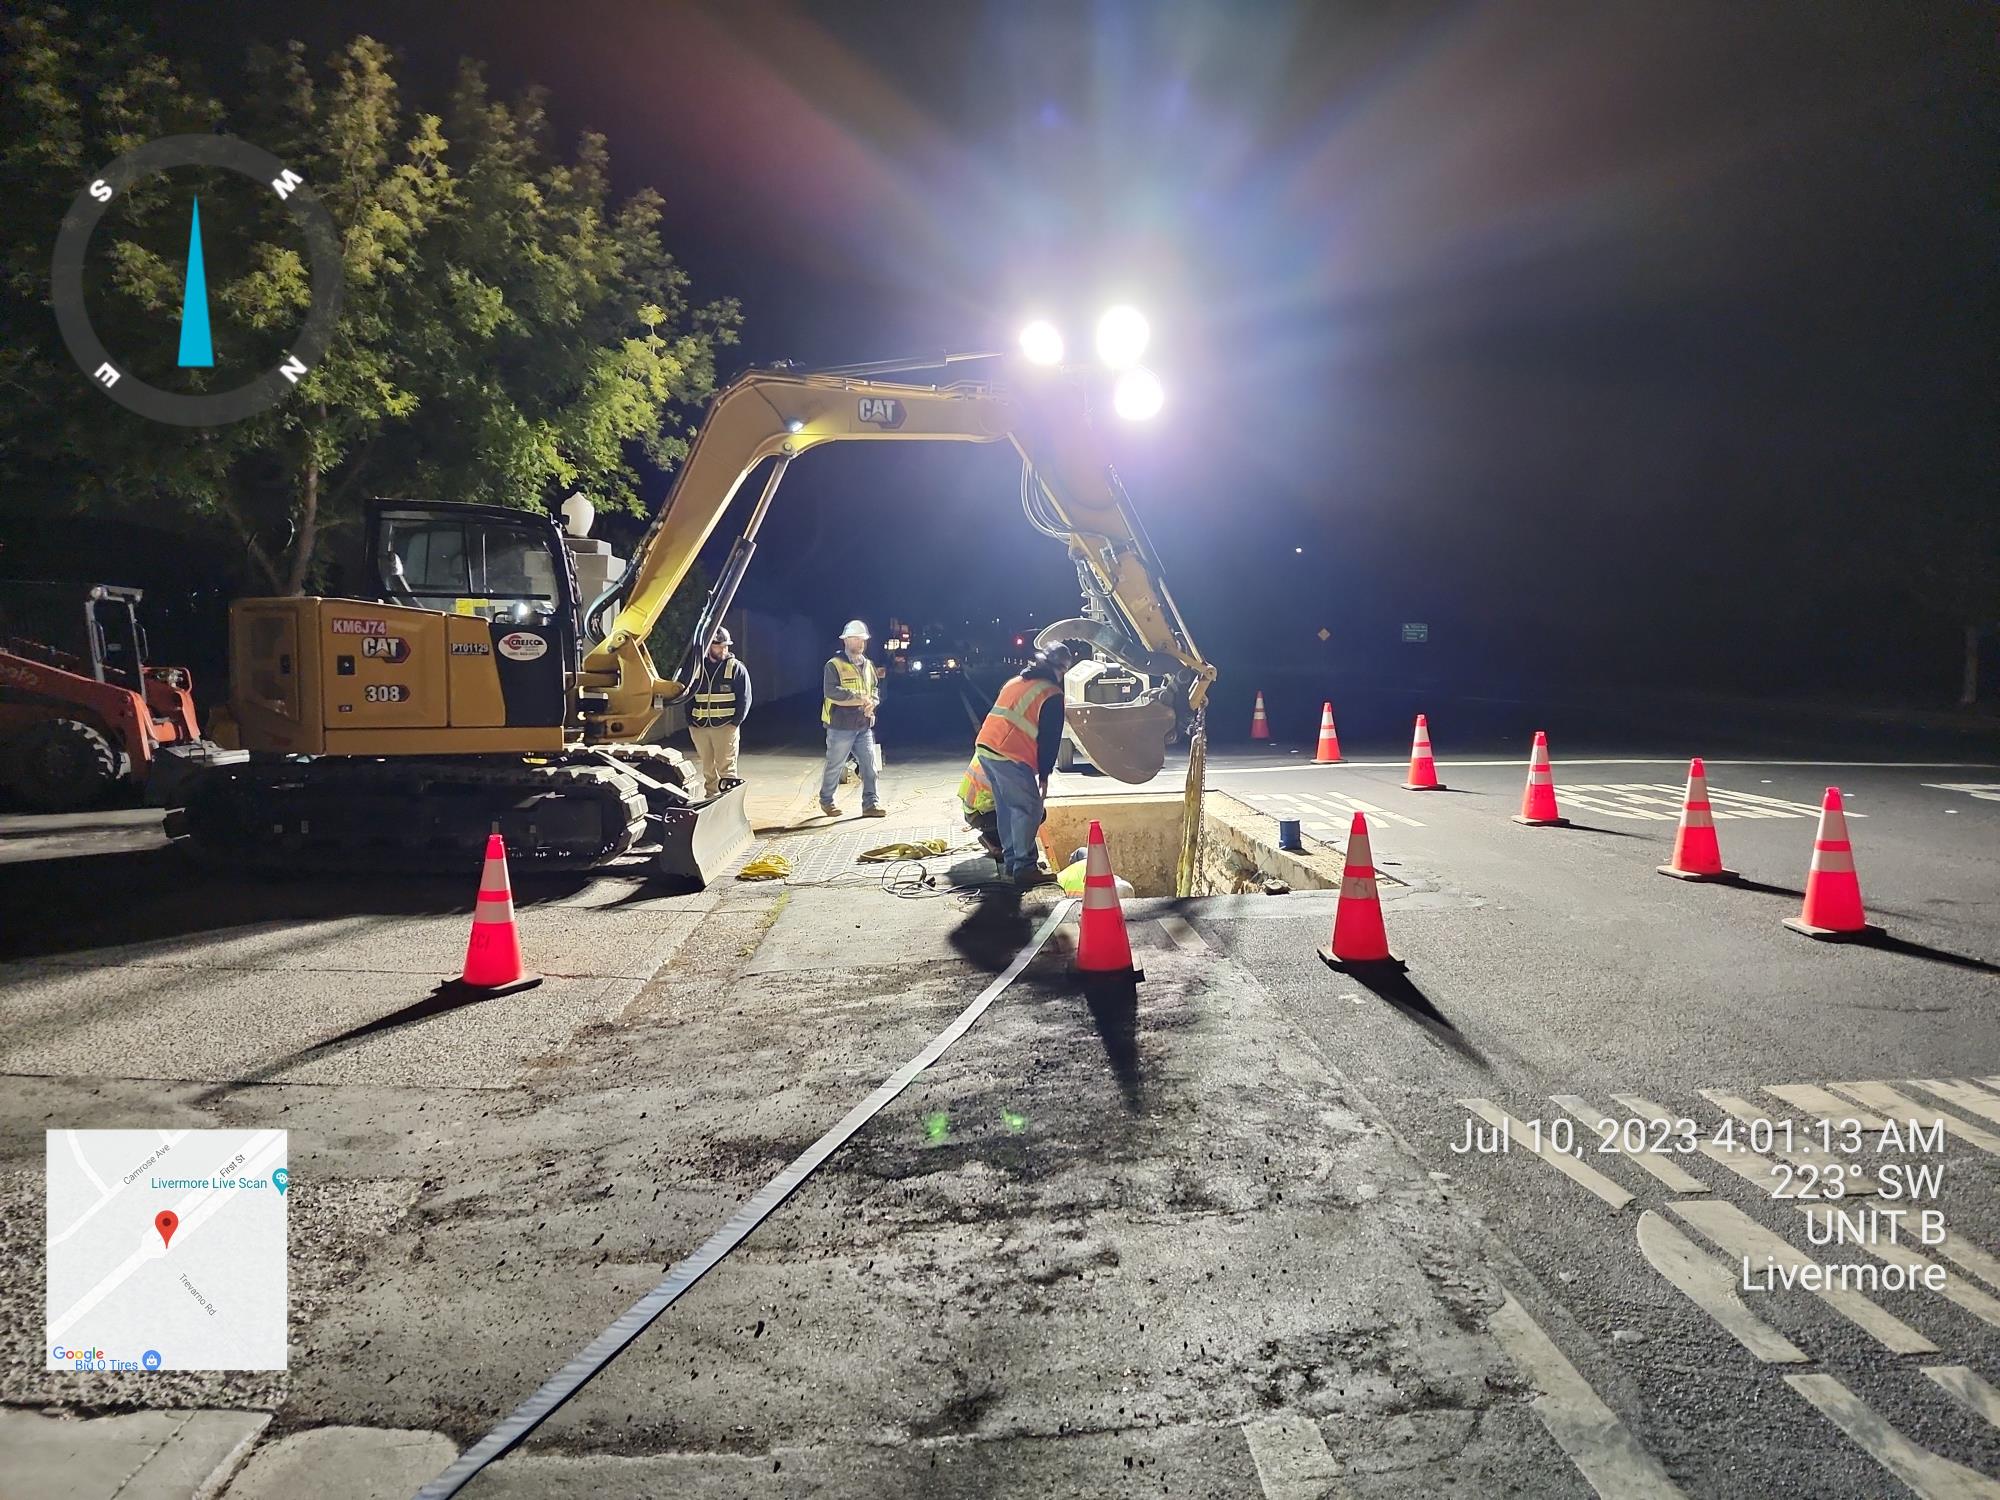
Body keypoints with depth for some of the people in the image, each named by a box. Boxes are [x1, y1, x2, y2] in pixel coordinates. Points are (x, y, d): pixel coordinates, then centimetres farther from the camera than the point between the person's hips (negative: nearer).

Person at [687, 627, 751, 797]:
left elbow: (744, 698, -3)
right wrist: (690, 722, 6)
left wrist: (735, 722, -12)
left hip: (725, 726, -4)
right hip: (699, 727, 4)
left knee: (726, 768, -8)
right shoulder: (697, 668, 13)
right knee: (707, 769, 10)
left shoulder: (736, 667, 1)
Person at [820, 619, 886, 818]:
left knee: (869, 764, 0)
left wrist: (871, 702, -4)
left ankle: (871, 803, 5)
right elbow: (831, 691, -20)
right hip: (841, 726, -6)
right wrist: (859, 698, -20)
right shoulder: (834, 665, -8)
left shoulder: (868, 665, 14)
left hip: (864, 725, 6)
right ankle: (826, 800, 23)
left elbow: (876, 689, 19)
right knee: (835, 766, 5)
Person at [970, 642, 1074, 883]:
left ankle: (1012, 860, 23)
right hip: (1010, 756, -9)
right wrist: (1044, 775, 4)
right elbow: (1050, 738, -4)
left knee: (1006, 806, 17)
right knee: (1030, 808, -3)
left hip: (984, 747, 9)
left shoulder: (1016, 681, 22)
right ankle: (1024, 868, -5)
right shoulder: (1052, 695, -2)